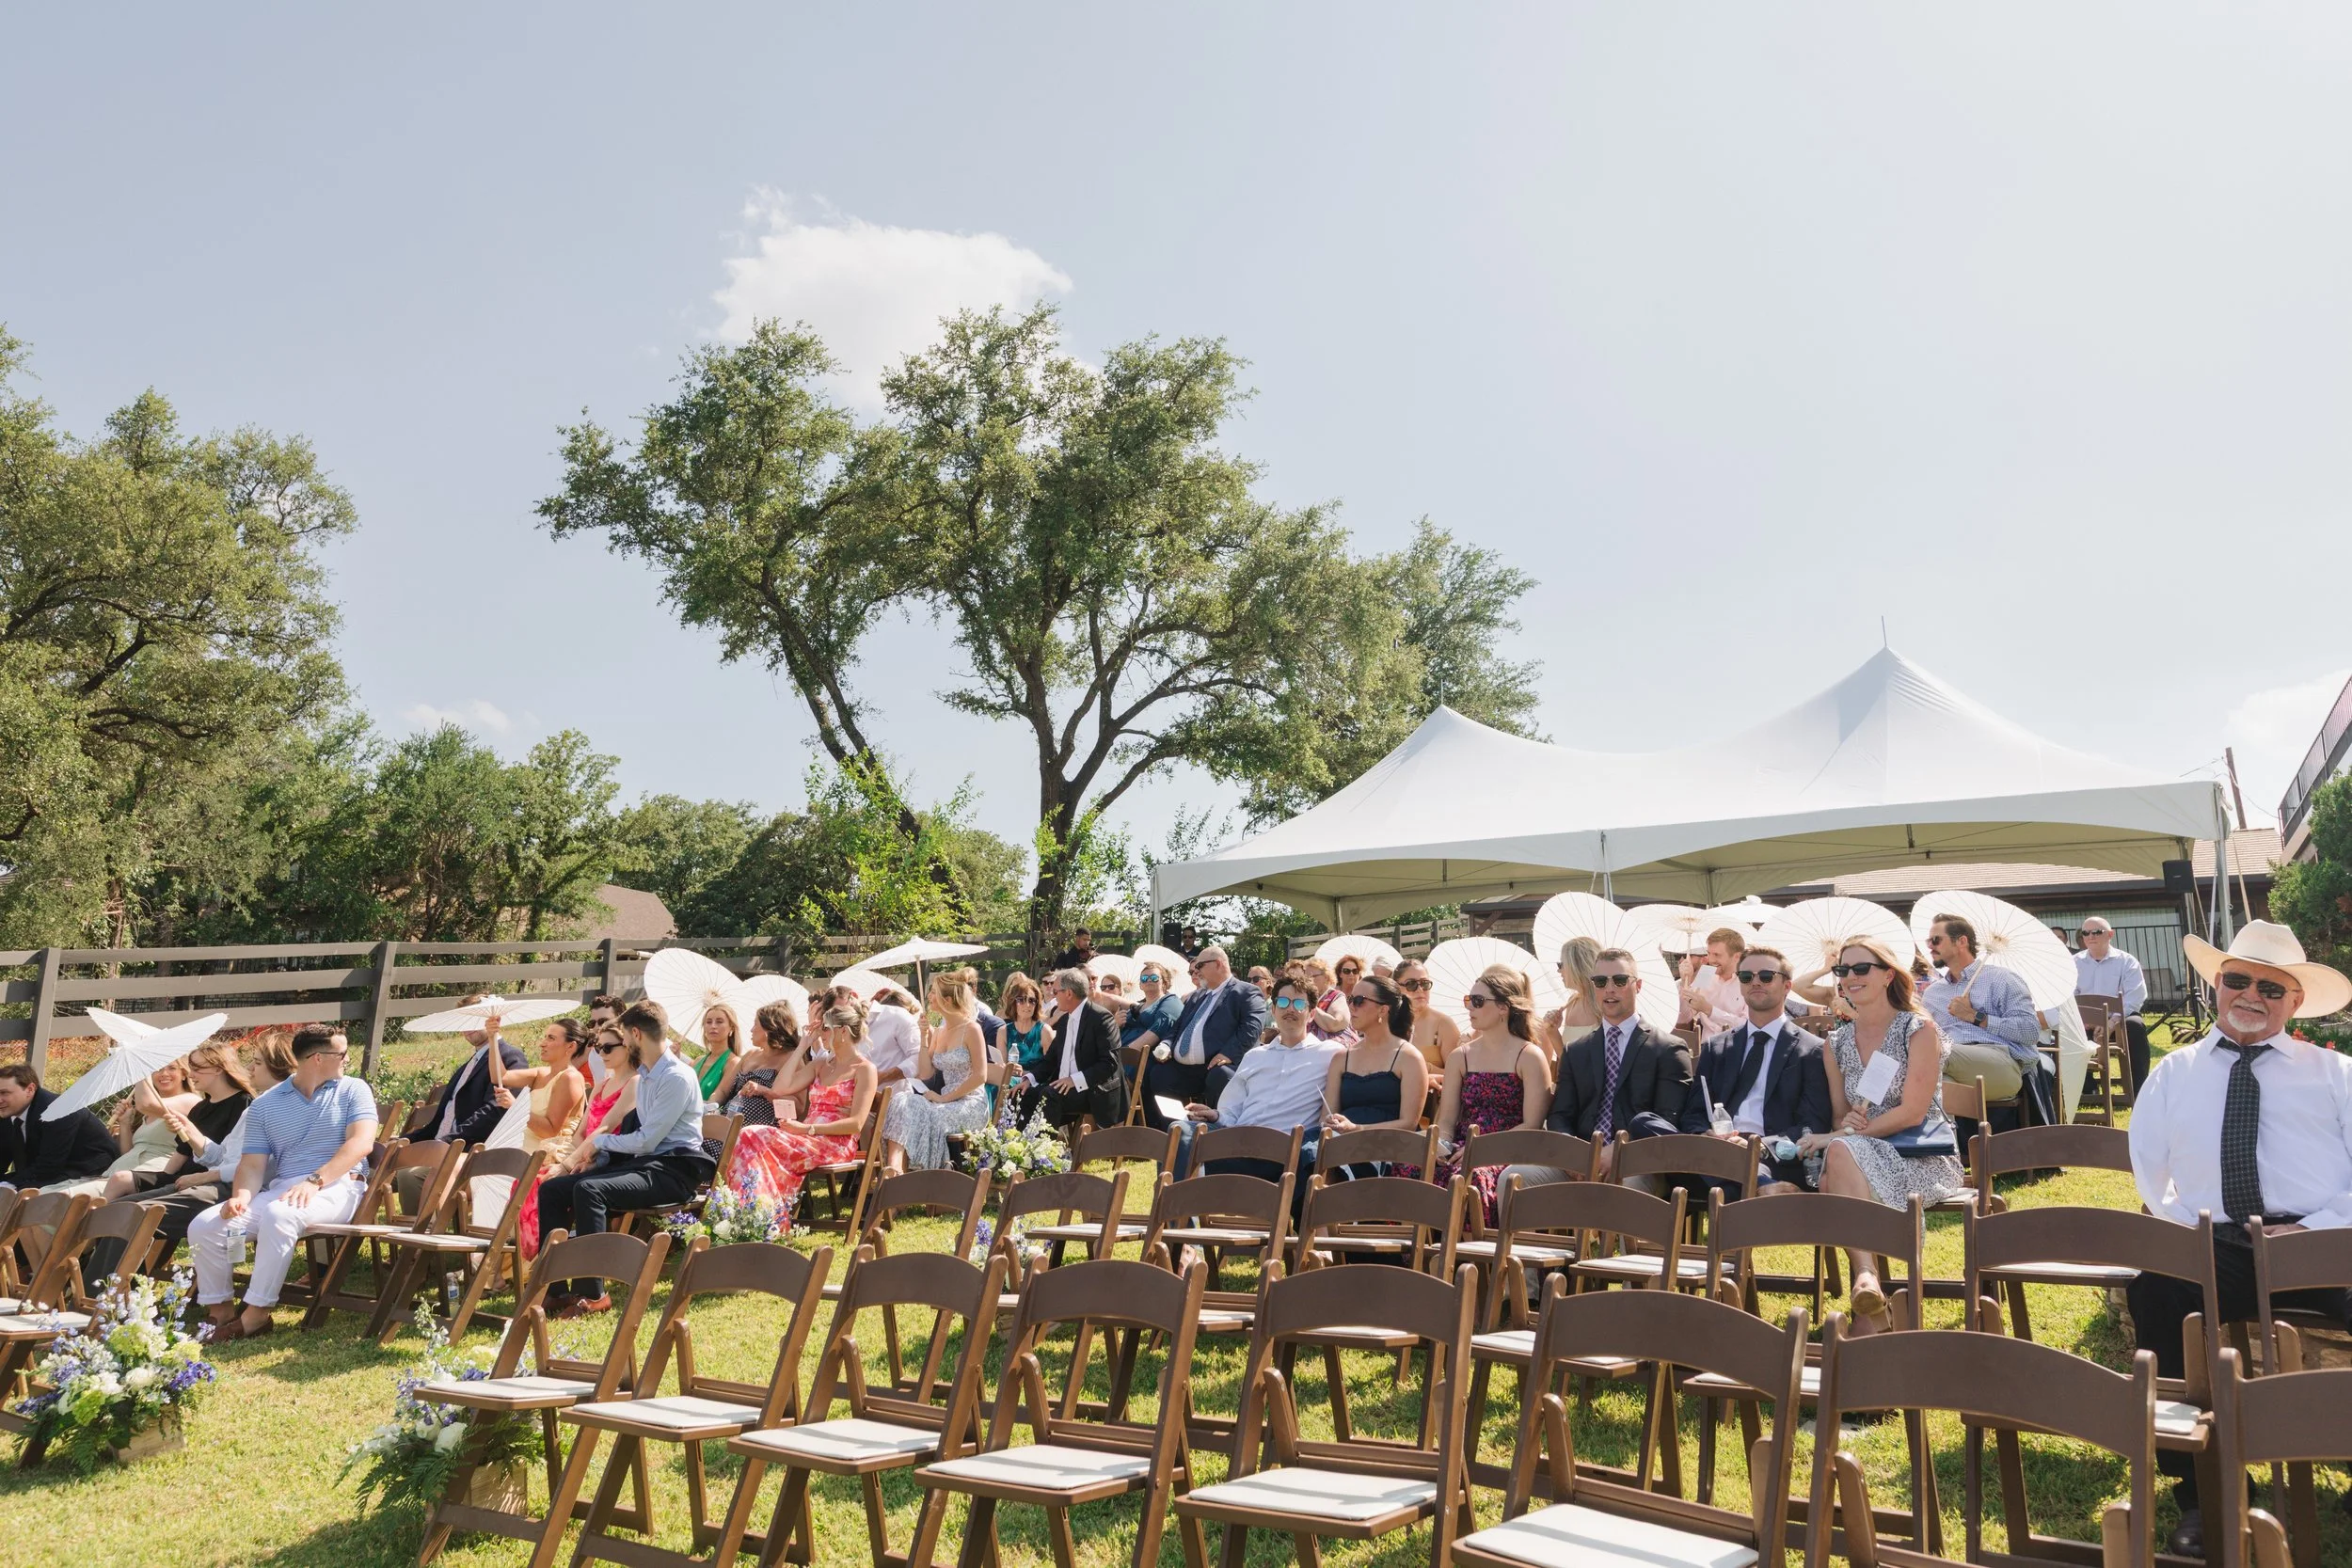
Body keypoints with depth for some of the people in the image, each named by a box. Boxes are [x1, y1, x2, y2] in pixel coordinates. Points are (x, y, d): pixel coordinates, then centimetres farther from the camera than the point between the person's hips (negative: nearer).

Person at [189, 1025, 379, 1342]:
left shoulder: (353, 1090, 7)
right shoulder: (265, 1105, 15)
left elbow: (361, 1142, -9)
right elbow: (252, 1163, 8)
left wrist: (315, 1180, -22)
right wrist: (241, 1196, -15)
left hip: (336, 1186, -4)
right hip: (279, 1190, 4)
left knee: (279, 1215, -35)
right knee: (204, 1226, -14)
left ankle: (256, 1315, -26)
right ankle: (220, 1312, -2)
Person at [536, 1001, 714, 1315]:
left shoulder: (677, 1077, -14)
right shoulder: (645, 1075, 17)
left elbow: (646, 1141, -18)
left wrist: (599, 1141, -5)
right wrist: (597, 1157, 7)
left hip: (674, 1171, -10)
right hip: (644, 1162, 10)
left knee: (589, 1189, -32)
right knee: (551, 1189, -2)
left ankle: (591, 1294, -27)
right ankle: (555, 1288, -4)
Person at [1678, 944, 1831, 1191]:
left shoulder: (1813, 1051, 12)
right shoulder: (1715, 1048, 24)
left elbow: (1814, 1127, 2)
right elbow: (1693, 1115, 16)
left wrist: (1764, 1146, -18)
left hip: (1775, 1164, -5)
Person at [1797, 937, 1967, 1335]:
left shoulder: (1919, 1029, -4)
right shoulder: (1838, 1042, 12)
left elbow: (1913, 1112, -13)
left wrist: (1841, 1136, -20)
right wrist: (1845, 1124, -13)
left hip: (1921, 1158, -4)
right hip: (1861, 1157, 4)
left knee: (1840, 1153, -35)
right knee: (1829, 1178, -34)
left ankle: (1865, 1277, -38)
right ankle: (1871, 1302, -38)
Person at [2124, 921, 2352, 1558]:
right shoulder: (2175, 1073, 19)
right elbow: (2151, 1173, 17)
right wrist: (2189, 1231, 1)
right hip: (2215, 1248, 1)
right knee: (2153, 1287, -32)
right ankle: (2200, 1491, -20)